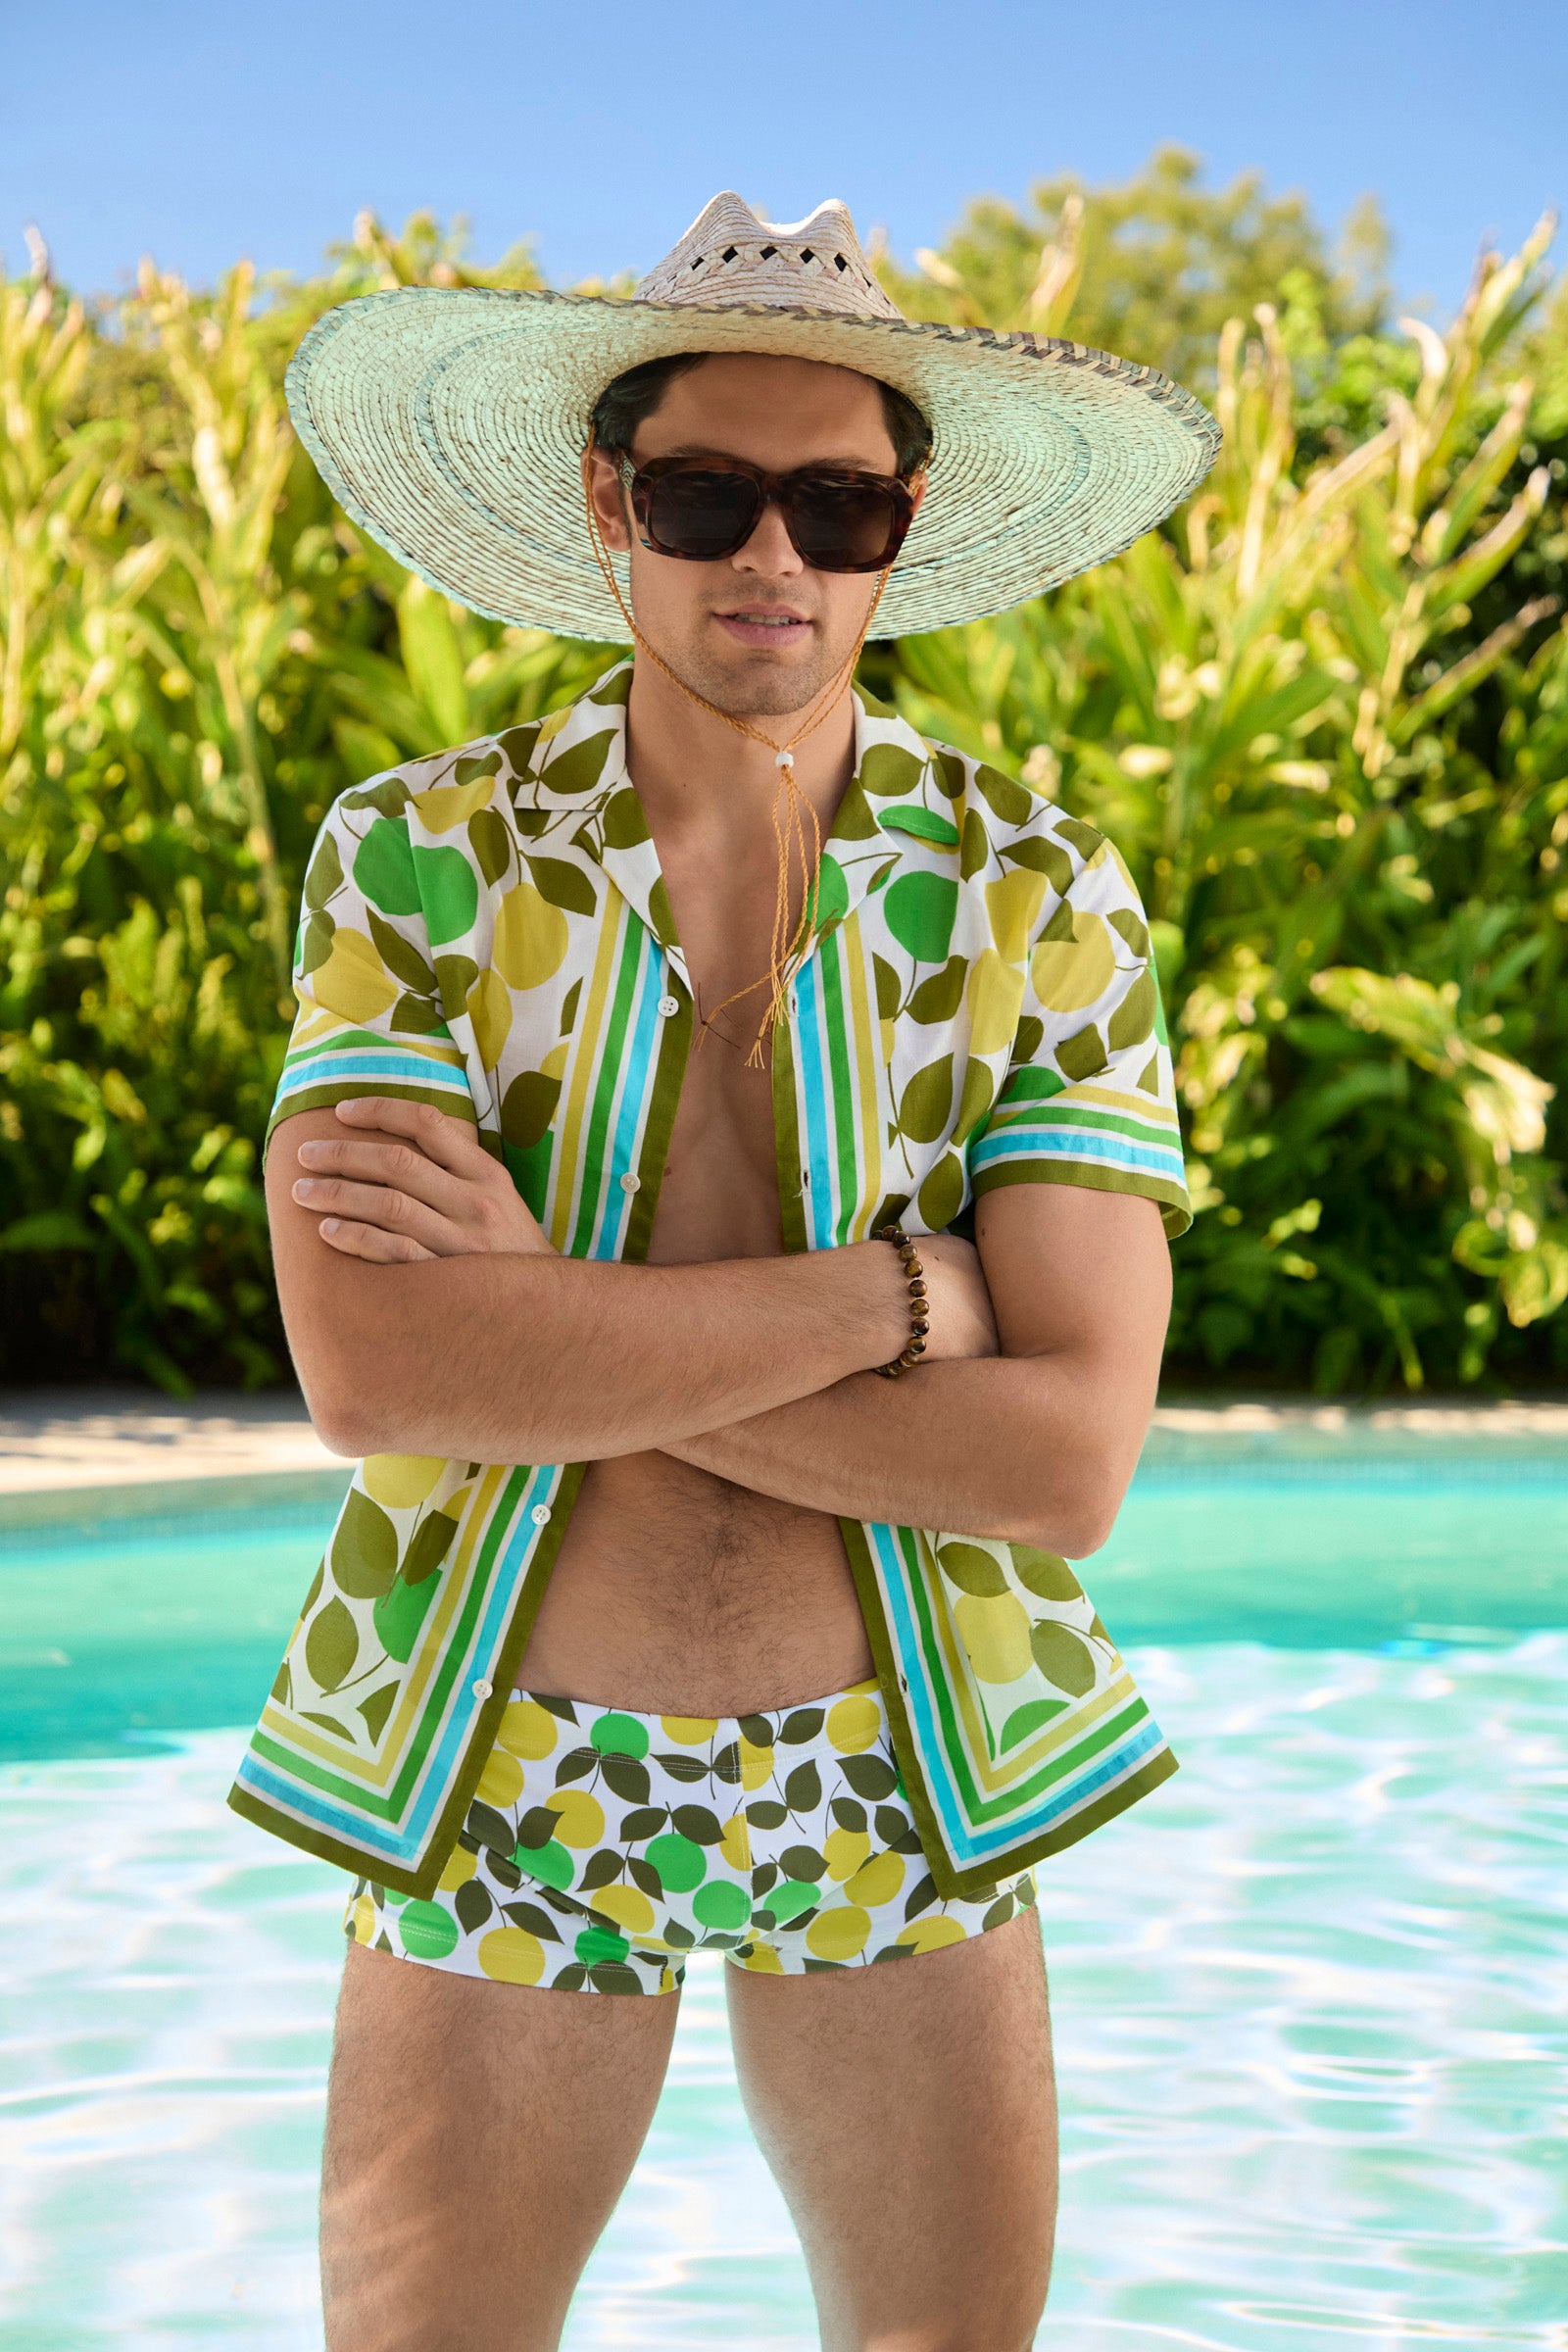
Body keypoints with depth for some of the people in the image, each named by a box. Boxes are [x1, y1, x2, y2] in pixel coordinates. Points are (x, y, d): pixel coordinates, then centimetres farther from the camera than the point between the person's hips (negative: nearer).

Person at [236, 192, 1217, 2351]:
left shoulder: (1040, 900, -4)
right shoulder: (420, 858, -6)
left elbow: (1064, 1455, -14)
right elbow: (370, 1370, -21)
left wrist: (554, 1331, -19)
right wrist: (897, 1292, -19)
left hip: (900, 1799, 1)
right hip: (497, 1794, -1)